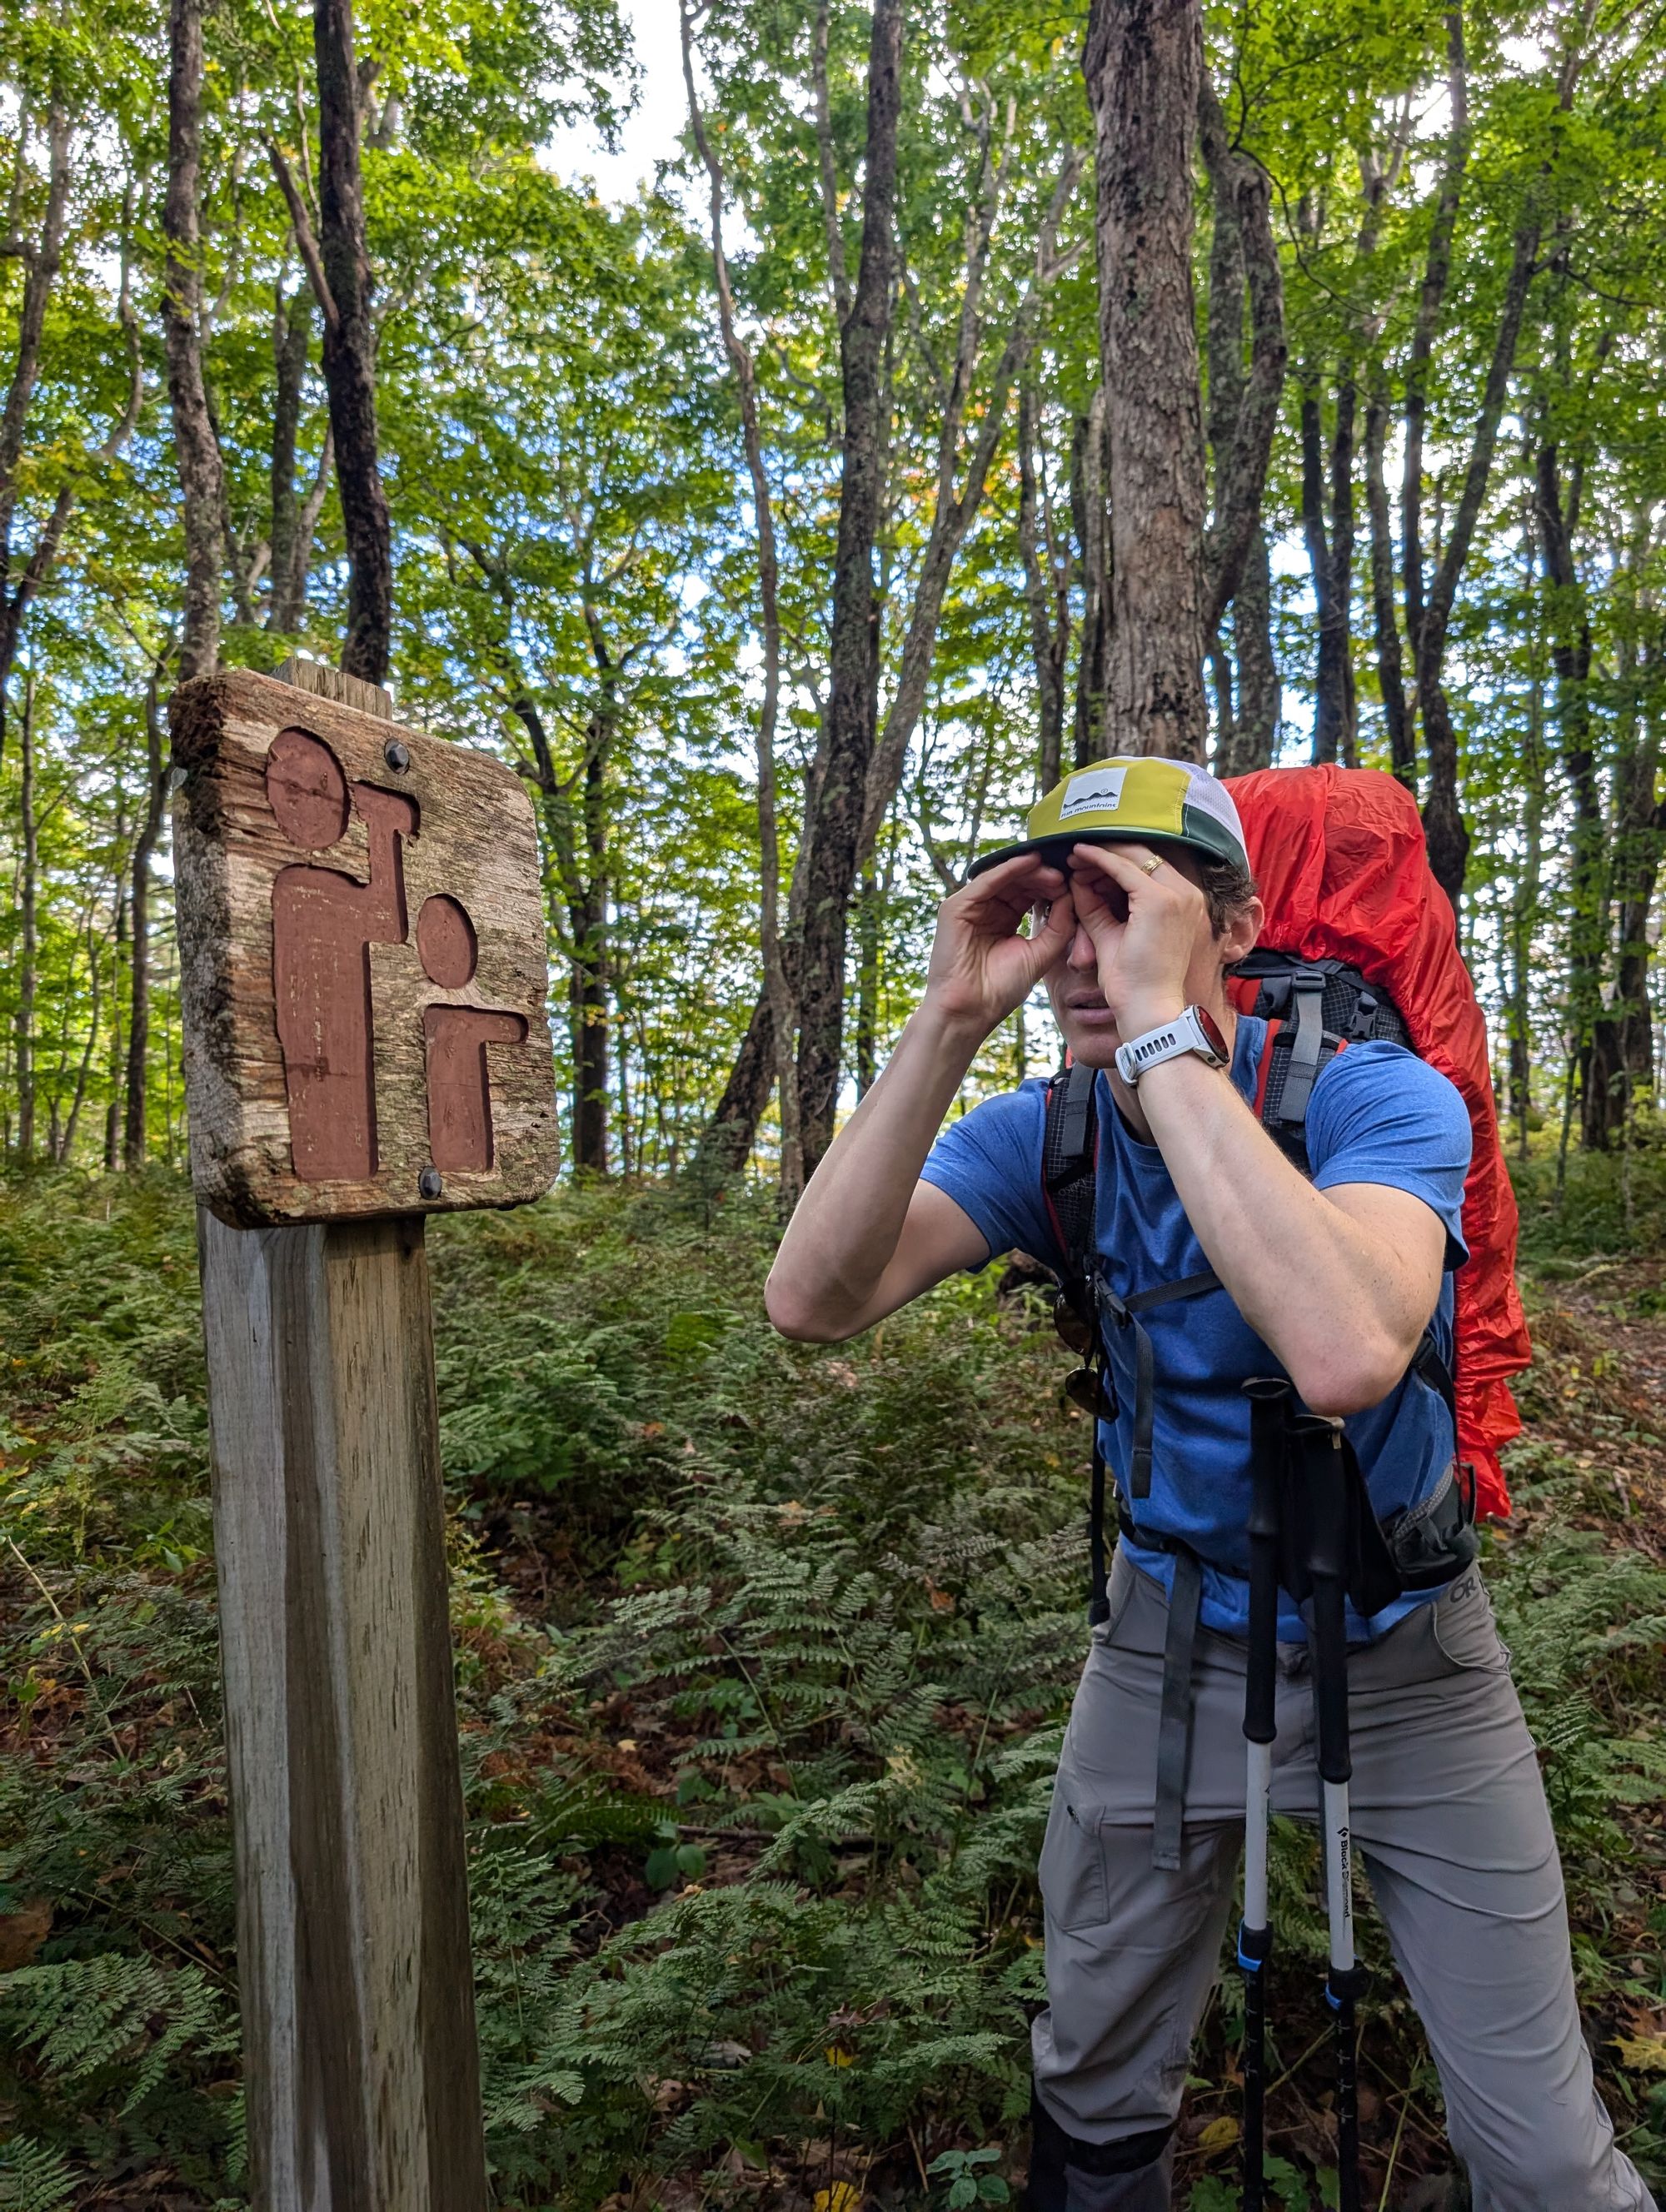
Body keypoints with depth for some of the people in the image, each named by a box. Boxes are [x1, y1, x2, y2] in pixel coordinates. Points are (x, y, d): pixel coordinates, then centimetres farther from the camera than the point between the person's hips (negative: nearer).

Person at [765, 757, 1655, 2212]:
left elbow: (1345, 1356, -44)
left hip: (1401, 1654, -2)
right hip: (1172, 1639, 3)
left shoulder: (1377, 1097, -22)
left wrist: (1162, 1029, -42)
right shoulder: (1041, 1137, -11)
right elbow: (813, 1302, -25)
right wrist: (949, 1024, -31)